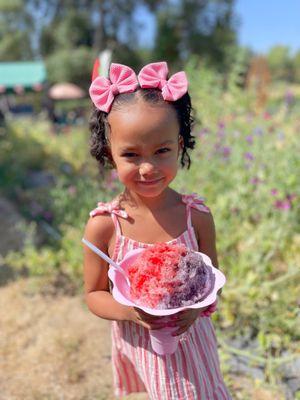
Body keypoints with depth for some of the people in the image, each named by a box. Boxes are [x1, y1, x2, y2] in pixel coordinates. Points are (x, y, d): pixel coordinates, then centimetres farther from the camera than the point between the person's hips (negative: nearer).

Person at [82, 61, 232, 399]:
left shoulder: (197, 216, -16)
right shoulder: (103, 226, -20)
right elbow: (93, 295, -8)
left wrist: (196, 306, -22)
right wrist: (130, 310, -26)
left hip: (189, 341, 2)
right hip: (135, 345, -1)